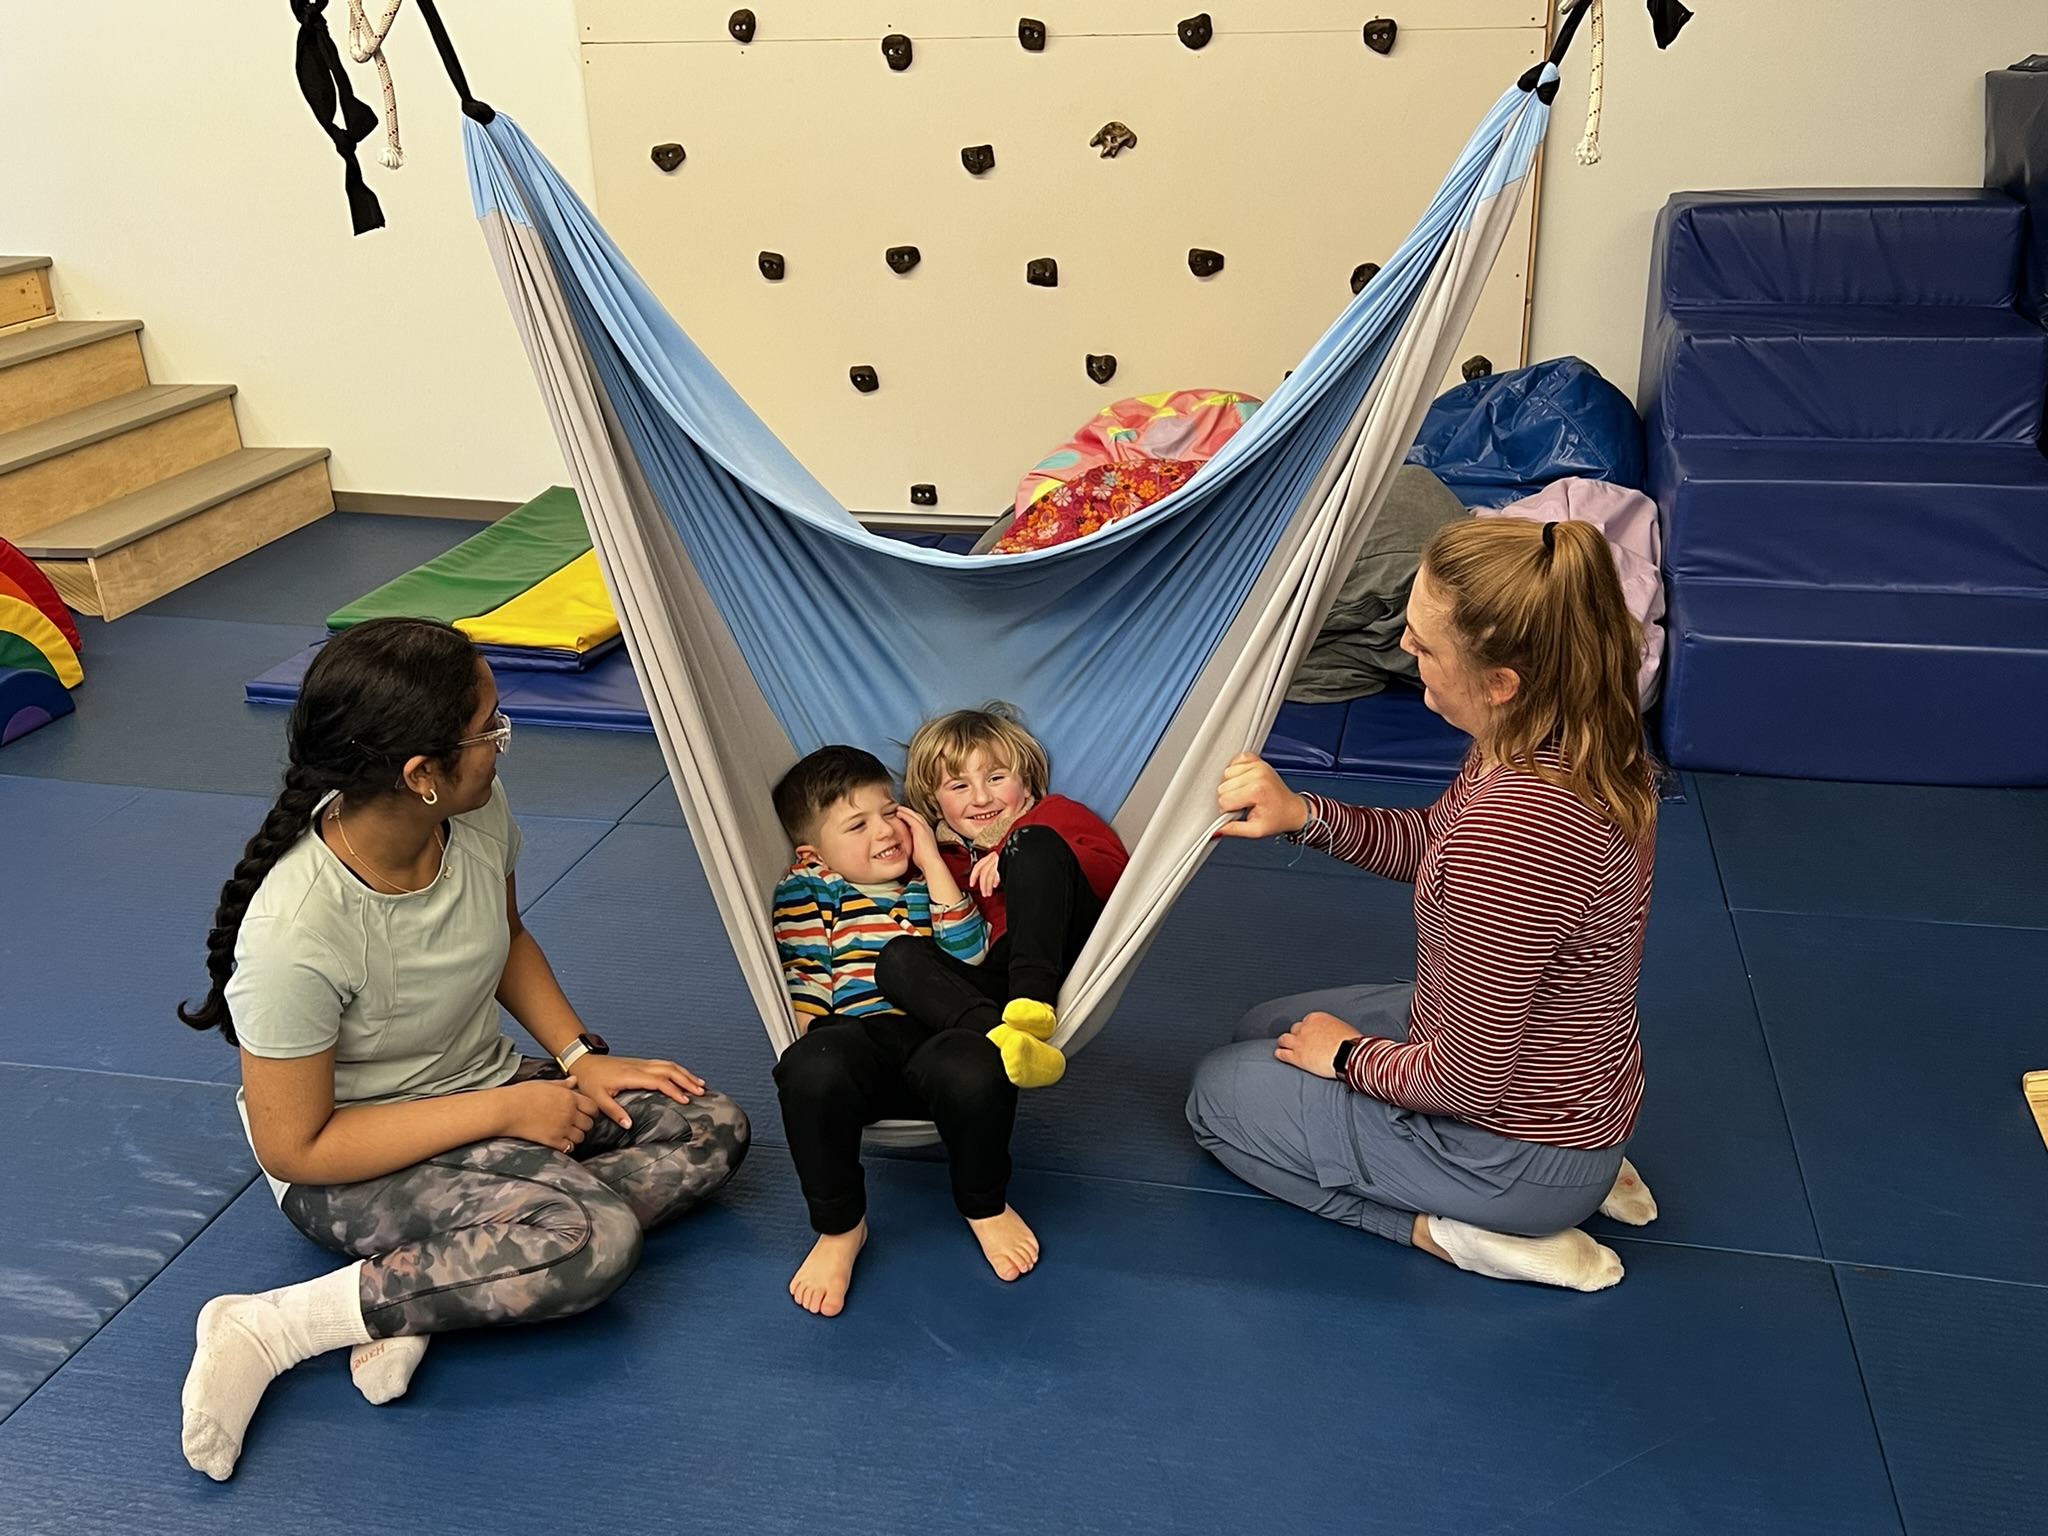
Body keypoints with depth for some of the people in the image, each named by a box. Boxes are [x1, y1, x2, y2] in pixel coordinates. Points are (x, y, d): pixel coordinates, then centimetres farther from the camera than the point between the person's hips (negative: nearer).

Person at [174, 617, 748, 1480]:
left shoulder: (479, 814, -13)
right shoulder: (297, 934, -32)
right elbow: (295, 1149, -22)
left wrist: (579, 1057, -3)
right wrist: (507, 1111, -22)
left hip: (487, 1094, 8)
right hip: (349, 1166, -8)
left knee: (712, 1129, -7)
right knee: (595, 1240, -30)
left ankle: (425, 1286, -14)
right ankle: (270, 1328, -17)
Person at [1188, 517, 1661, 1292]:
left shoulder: (1513, 829, -39)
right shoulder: (1580, 741, -12)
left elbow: (1467, 1082, -29)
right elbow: (1430, 843, 6)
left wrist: (1350, 1056, -9)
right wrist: (1305, 814, -10)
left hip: (1515, 1151, -8)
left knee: (1218, 1092, 11)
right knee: (1264, 1032, 26)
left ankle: (1450, 1231, 2)